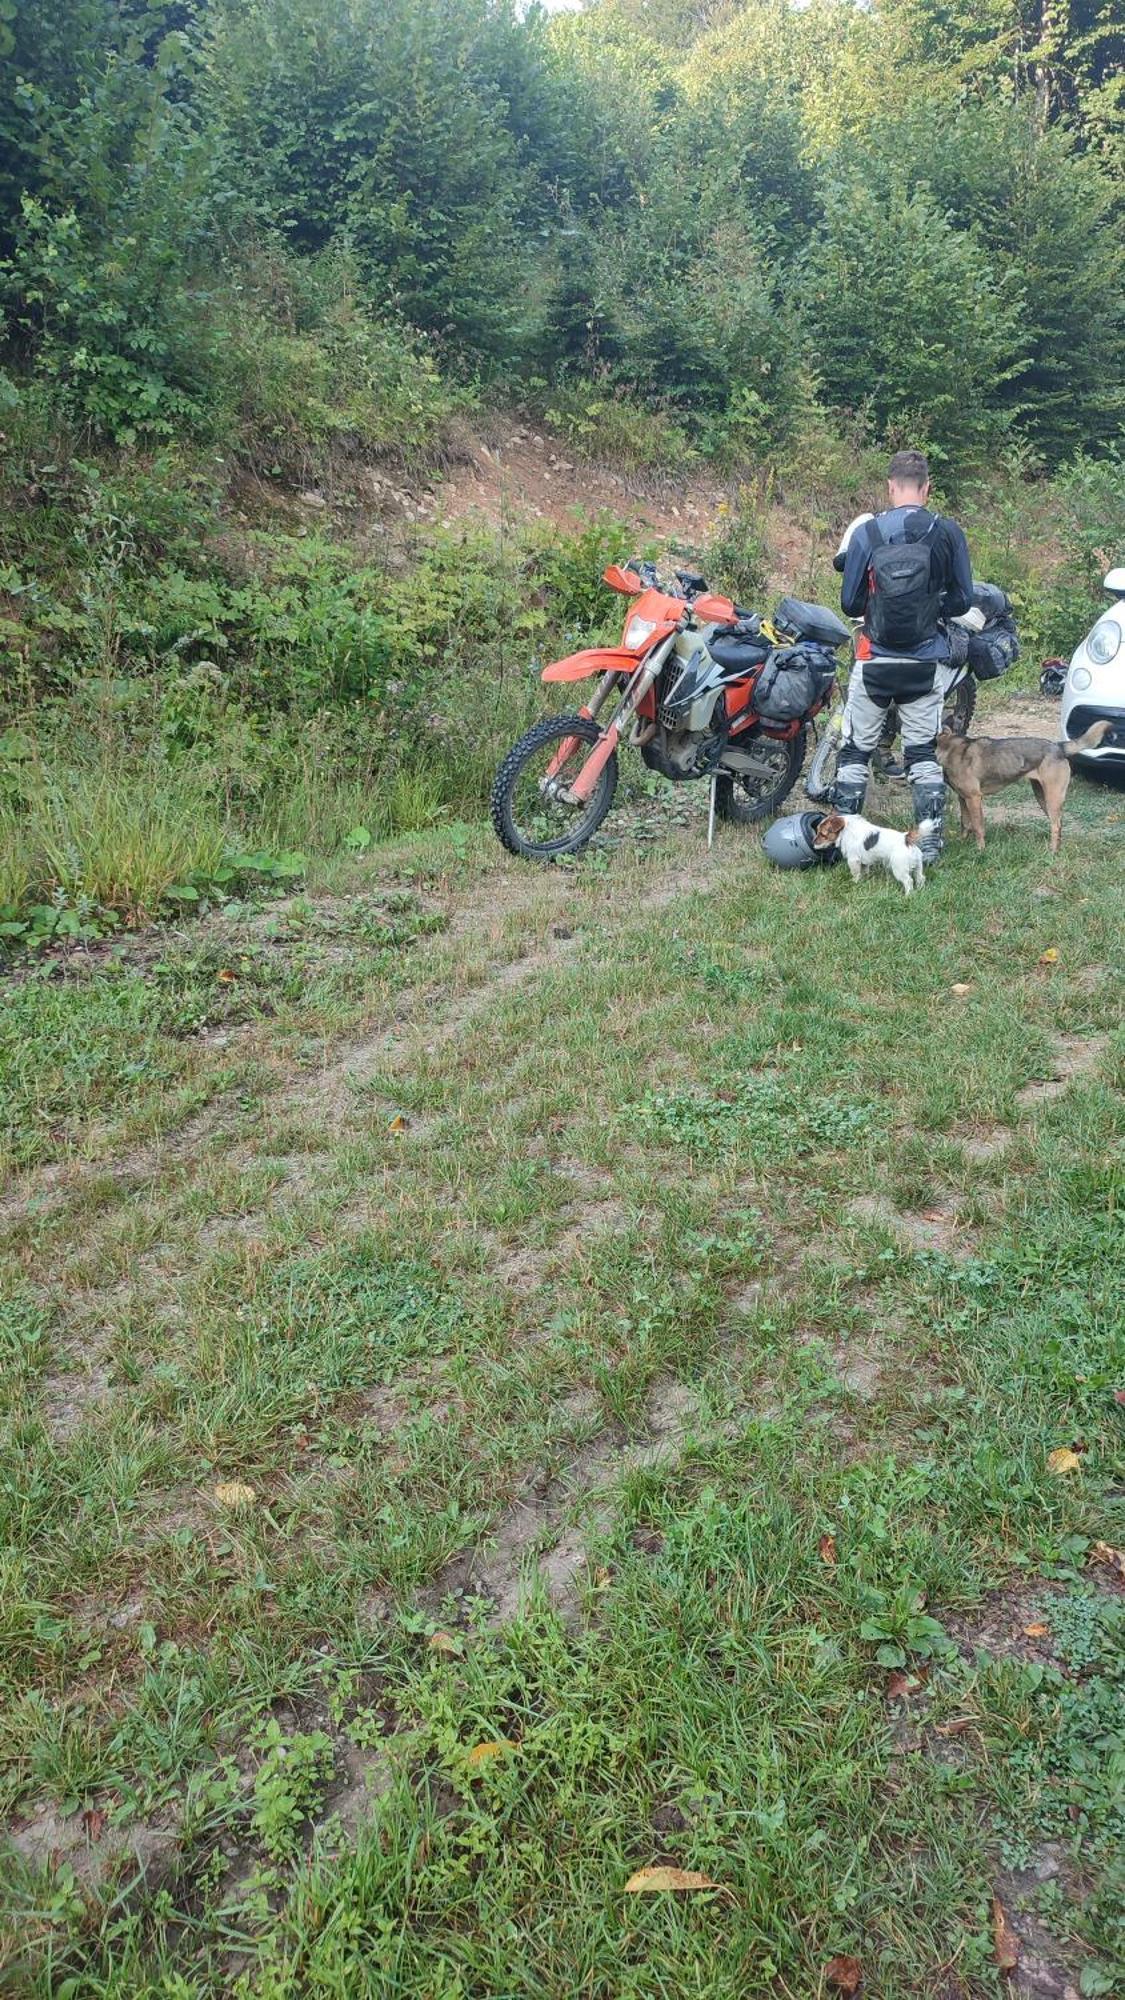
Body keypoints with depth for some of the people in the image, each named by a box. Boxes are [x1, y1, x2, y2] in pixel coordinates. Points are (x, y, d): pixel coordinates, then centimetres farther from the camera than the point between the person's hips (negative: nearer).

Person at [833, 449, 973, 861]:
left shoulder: (865, 532, -7)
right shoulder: (948, 533, -4)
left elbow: (850, 603, -3)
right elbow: (963, 600, 2)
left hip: (875, 661, -1)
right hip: (925, 664, 1)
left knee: (855, 751, 9)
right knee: (924, 754, 10)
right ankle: (930, 842, 10)